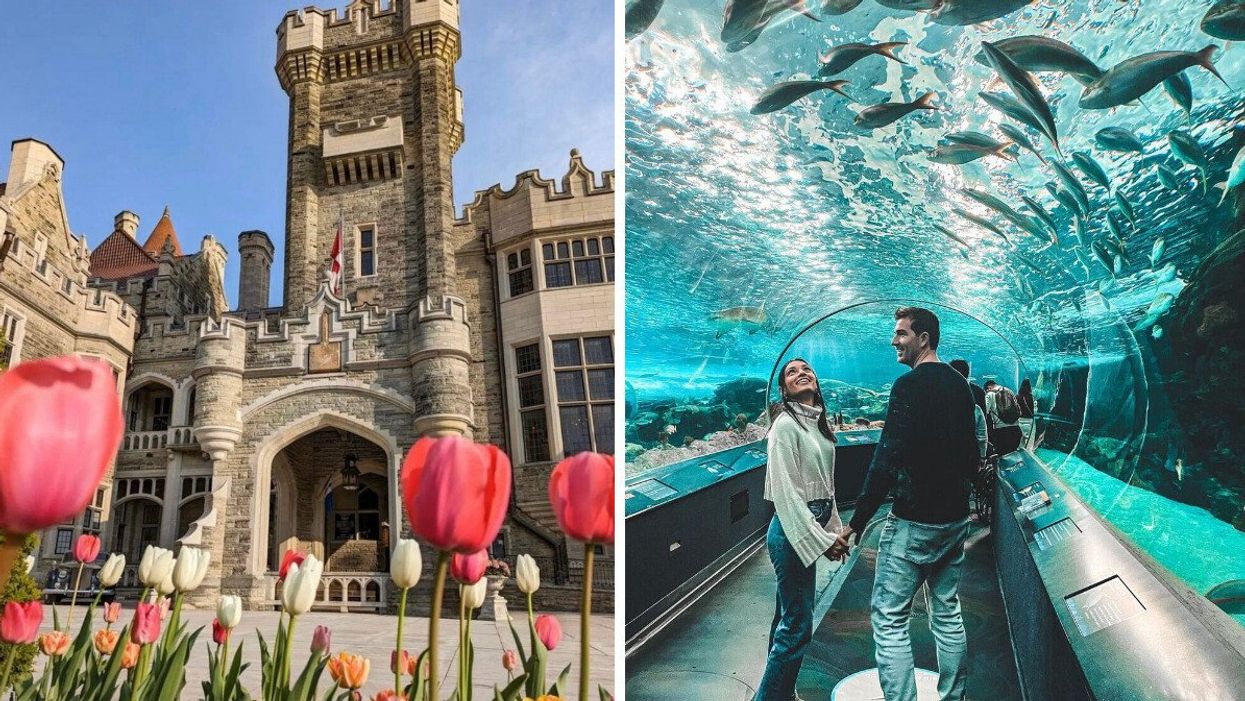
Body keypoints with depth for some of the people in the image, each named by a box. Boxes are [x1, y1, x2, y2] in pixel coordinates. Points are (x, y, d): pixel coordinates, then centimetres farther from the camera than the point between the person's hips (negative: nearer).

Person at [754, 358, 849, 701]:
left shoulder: (819, 422, 10)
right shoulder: (786, 425, -16)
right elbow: (786, 491, -19)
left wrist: (834, 528, 13)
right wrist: (819, 540, -18)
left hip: (811, 526, 9)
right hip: (793, 531, -9)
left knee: (788, 619, 19)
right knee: (798, 625, -4)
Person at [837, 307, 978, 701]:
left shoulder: (910, 385, -17)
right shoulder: (961, 386, 10)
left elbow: (887, 460, -22)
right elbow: (973, 452, 18)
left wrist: (857, 522, -17)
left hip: (913, 522, -9)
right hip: (955, 520, 9)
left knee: (889, 620, -3)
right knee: (948, 614, 18)